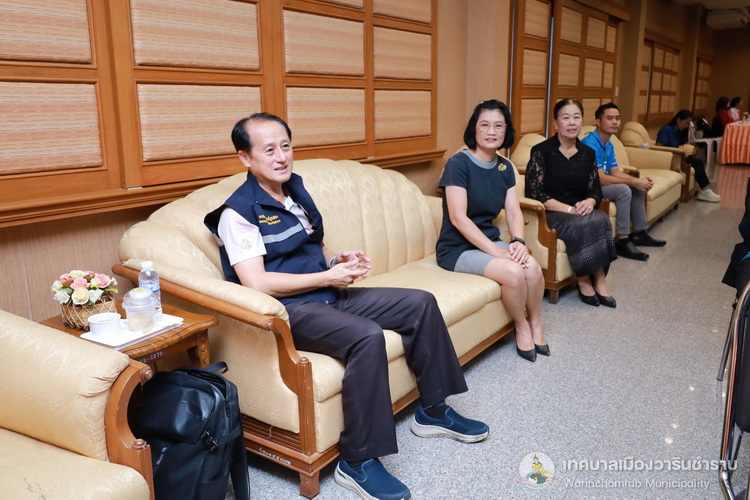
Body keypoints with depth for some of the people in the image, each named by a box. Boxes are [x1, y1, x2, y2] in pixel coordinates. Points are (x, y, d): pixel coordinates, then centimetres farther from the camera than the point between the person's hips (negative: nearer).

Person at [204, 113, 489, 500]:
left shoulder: (296, 191, 13)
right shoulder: (238, 212, -12)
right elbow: (257, 283, -21)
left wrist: (341, 260, -1)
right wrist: (328, 276, -18)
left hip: (328, 296, 9)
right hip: (288, 311, -8)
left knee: (420, 303, 2)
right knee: (367, 336, -34)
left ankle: (433, 410, 15)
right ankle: (357, 462, -19)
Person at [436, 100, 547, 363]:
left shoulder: (505, 168, 6)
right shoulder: (459, 163, -14)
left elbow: (514, 212, 3)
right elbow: (458, 218, -20)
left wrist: (519, 241, -18)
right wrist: (496, 251, -24)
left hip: (490, 241, 6)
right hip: (458, 248, -6)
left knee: (533, 268, -20)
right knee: (513, 272, -27)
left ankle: (535, 324, 5)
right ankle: (521, 326, 1)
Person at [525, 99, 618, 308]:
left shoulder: (588, 153, 11)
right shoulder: (541, 151, -5)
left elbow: (595, 190, 11)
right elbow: (535, 193, -12)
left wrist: (589, 202, -14)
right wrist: (569, 209, -19)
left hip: (580, 211, 5)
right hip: (549, 214, -5)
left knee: (601, 220, -28)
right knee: (581, 225, -33)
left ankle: (598, 281, -20)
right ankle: (585, 281, -16)